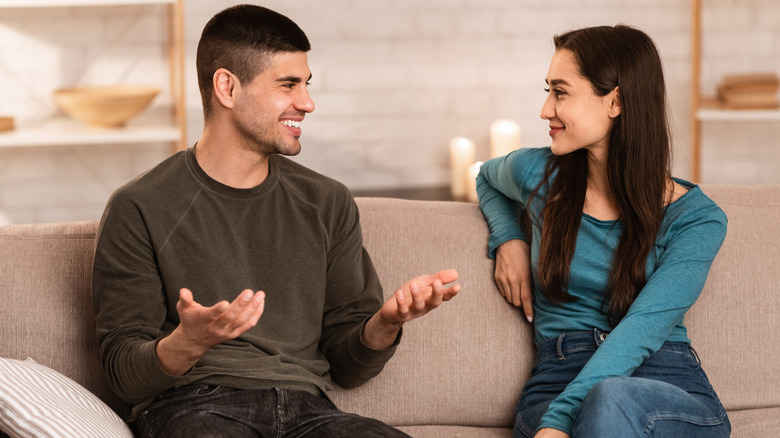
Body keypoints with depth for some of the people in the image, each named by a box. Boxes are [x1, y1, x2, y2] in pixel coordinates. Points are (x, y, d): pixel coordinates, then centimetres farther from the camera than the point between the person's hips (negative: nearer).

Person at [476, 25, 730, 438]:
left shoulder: (696, 219, -1)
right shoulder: (539, 174, 9)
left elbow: (641, 329, -15)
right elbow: (487, 178, 35)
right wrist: (508, 239, 12)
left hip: (674, 392, -1)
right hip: (558, 382, 2)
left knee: (613, 399, -39)